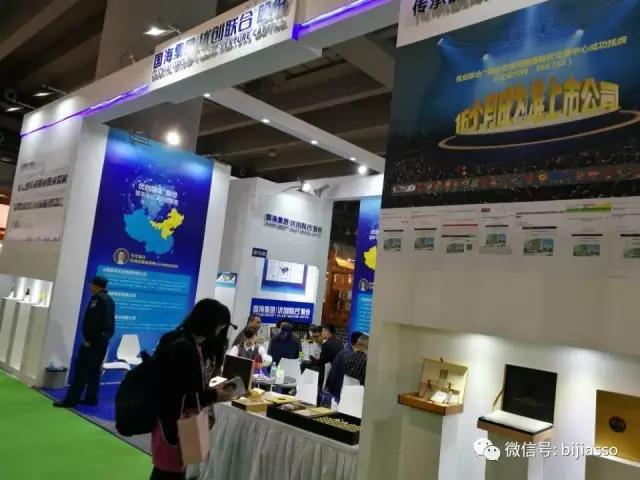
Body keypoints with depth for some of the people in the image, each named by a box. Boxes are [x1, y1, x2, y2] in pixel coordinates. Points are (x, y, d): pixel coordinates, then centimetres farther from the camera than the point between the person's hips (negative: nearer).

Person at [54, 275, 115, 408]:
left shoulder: (98, 299, -14)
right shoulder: (108, 299, 15)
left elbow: (94, 322, -22)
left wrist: (89, 339, -19)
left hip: (94, 341, -9)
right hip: (102, 340, 9)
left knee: (81, 369, -5)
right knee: (94, 370, 13)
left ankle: (71, 400, -2)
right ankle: (91, 398, 17)